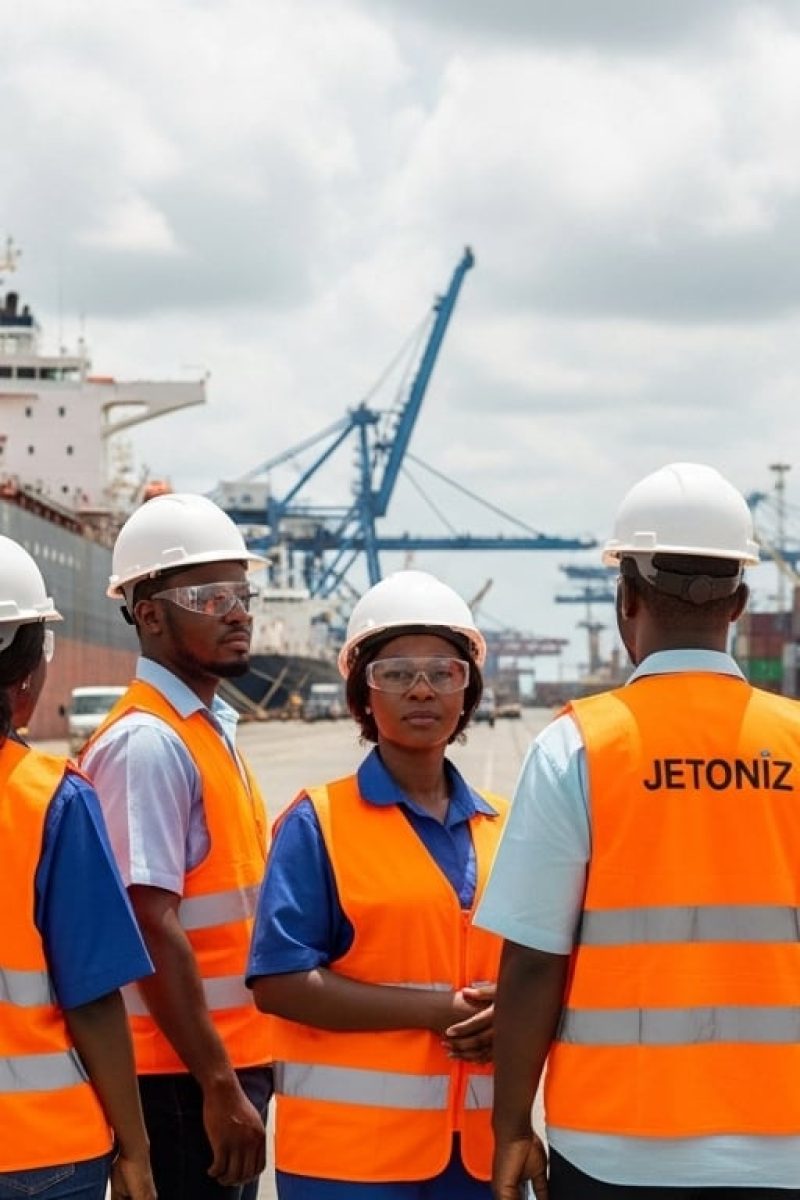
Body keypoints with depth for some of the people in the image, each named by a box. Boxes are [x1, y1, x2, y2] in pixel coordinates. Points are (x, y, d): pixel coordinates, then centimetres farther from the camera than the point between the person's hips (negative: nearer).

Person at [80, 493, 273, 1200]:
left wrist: (244, 1074, 16)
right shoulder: (148, 744, -15)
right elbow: (153, 929, -20)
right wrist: (219, 1086, -20)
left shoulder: (214, 729, 13)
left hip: (233, 1061, 9)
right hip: (182, 1076, -9)